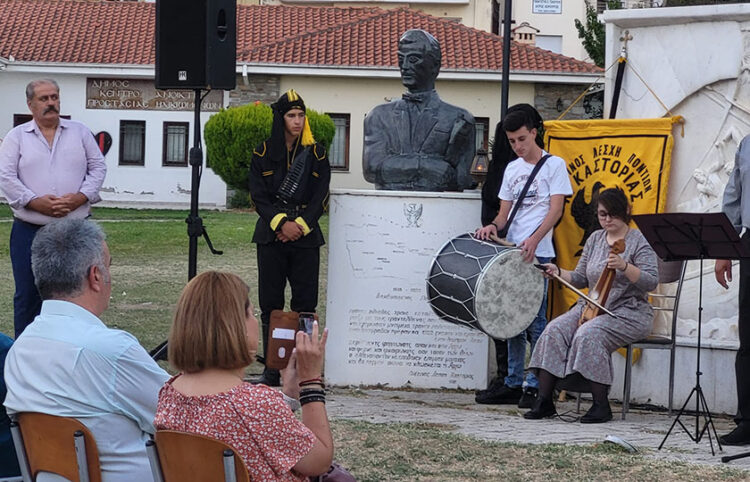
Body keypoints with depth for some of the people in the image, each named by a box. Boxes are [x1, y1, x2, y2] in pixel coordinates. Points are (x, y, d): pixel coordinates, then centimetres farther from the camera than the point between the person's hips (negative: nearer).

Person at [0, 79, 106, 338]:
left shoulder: (80, 132, 10)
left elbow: (98, 168, 7)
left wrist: (80, 197, -10)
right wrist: (35, 202, -16)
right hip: (29, 230, -1)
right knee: (28, 295, 3)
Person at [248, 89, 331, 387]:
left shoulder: (316, 153, 7)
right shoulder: (263, 153, 6)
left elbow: (320, 198, 3)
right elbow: (258, 196, 1)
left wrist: (299, 225, -10)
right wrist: (281, 223, -12)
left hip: (305, 236, 0)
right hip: (271, 237, 0)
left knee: (305, 302, -4)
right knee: (270, 302, 0)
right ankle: (272, 370, 5)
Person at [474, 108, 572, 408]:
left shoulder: (554, 165, 0)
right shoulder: (512, 169, 17)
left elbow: (556, 209, -8)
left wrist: (534, 239, -23)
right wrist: (493, 226, -4)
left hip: (538, 253, -6)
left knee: (535, 320, -8)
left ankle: (534, 386, -5)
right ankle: (513, 384, 14)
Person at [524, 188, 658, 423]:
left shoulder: (639, 241, -5)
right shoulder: (595, 239, 14)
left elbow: (651, 281, -16)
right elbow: (581, 279, 18)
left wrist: (624, 267, -30)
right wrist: (558, 272, 0)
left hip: (629, 313, -6)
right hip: (591, 307, 6)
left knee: (588, 334, -33)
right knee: (555, 330, -19)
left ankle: (601, 405, -24)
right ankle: (544, 401, -16)